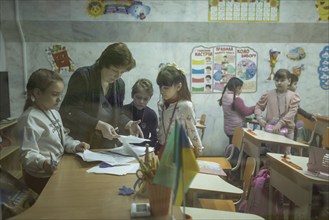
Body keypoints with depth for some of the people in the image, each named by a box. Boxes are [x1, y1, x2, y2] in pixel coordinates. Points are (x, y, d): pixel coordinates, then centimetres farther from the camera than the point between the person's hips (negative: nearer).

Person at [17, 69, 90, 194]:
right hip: (43, 177, -8)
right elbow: (28, 154, -23)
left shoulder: (54, 113, 9)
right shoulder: (29, 120, -20)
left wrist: (75, 146, 0)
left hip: (58, 169, 9)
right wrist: (42, 163, -42)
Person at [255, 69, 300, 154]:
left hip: (286, 130, -1)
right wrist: (259, 118, -12)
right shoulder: (268, 94, 1)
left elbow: (292, 112, -14)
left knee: (285, 153, 8)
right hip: (270, 128, 2)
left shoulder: (293, 96, -4)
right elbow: (258, 106, 7)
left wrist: (280, 124, -25)